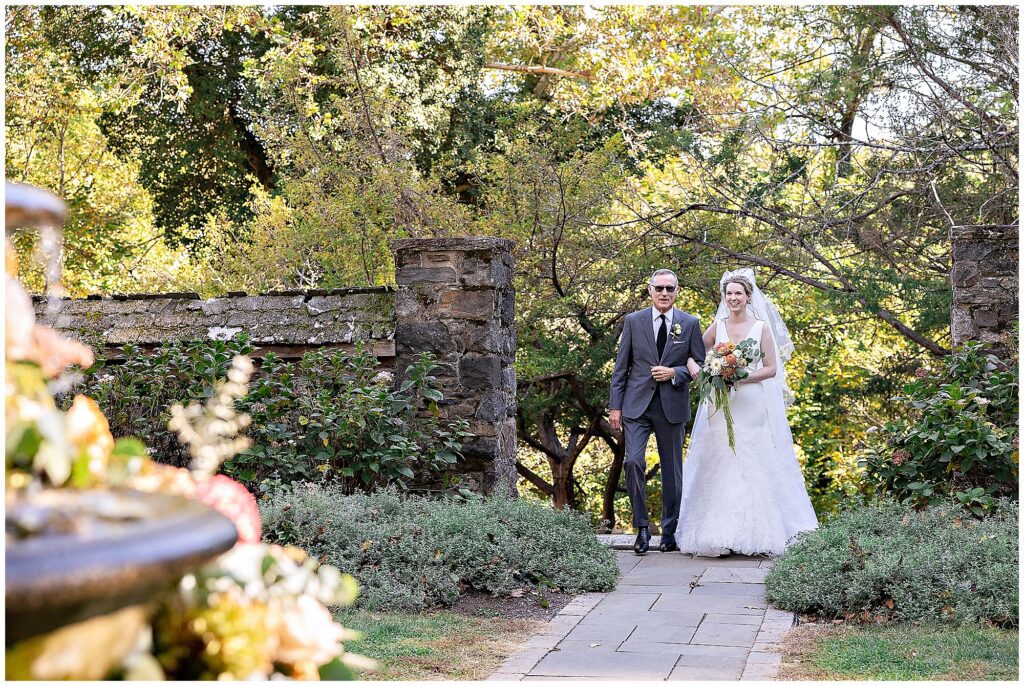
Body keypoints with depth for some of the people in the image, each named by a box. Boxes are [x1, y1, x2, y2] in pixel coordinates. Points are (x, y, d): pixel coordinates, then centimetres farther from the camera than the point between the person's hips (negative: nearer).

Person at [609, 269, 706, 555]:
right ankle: (642, 527, -3)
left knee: (672, 470, 7)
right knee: (633, 462, -15)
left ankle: (670, 532, 19)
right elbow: (621, 367, 5)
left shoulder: (690, 324, 4)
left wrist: (674, 373, -12)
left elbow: (700, 365, 6)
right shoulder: (633, 321, 4)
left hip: (672, 406, 0)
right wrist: (615, 406, 0)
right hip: (637, 405, 0)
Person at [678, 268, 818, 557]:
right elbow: (692, 352, 13)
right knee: (720, 466, -2)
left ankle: (756, 531, 0)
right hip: (721, 407, 2)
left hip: (752, 406, -2)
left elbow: (771, 369, -1)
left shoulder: (761, 327, 1)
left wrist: (741, 378, -14)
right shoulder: (717, 327, 9)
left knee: (753, 466, -5)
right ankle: (719, 532, 0)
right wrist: (694, 367, -10)